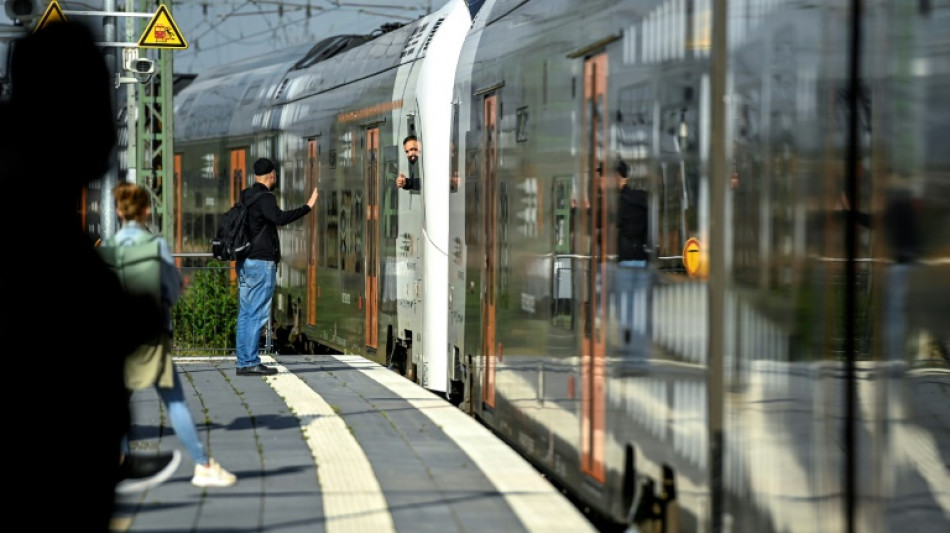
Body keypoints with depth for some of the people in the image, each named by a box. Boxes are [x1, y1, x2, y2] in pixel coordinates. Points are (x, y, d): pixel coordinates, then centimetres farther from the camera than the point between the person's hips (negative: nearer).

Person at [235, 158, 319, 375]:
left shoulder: (245, 196, 14)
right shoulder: (265, 198, -13)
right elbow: (280, 218, -30)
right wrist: (308, 207, -28)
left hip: (244, 261, 9)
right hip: (261, 262, -9)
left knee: (245, 313, 9)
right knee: (258, 314, -7)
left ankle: (243, 361, 10)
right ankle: (250, 362, -9)